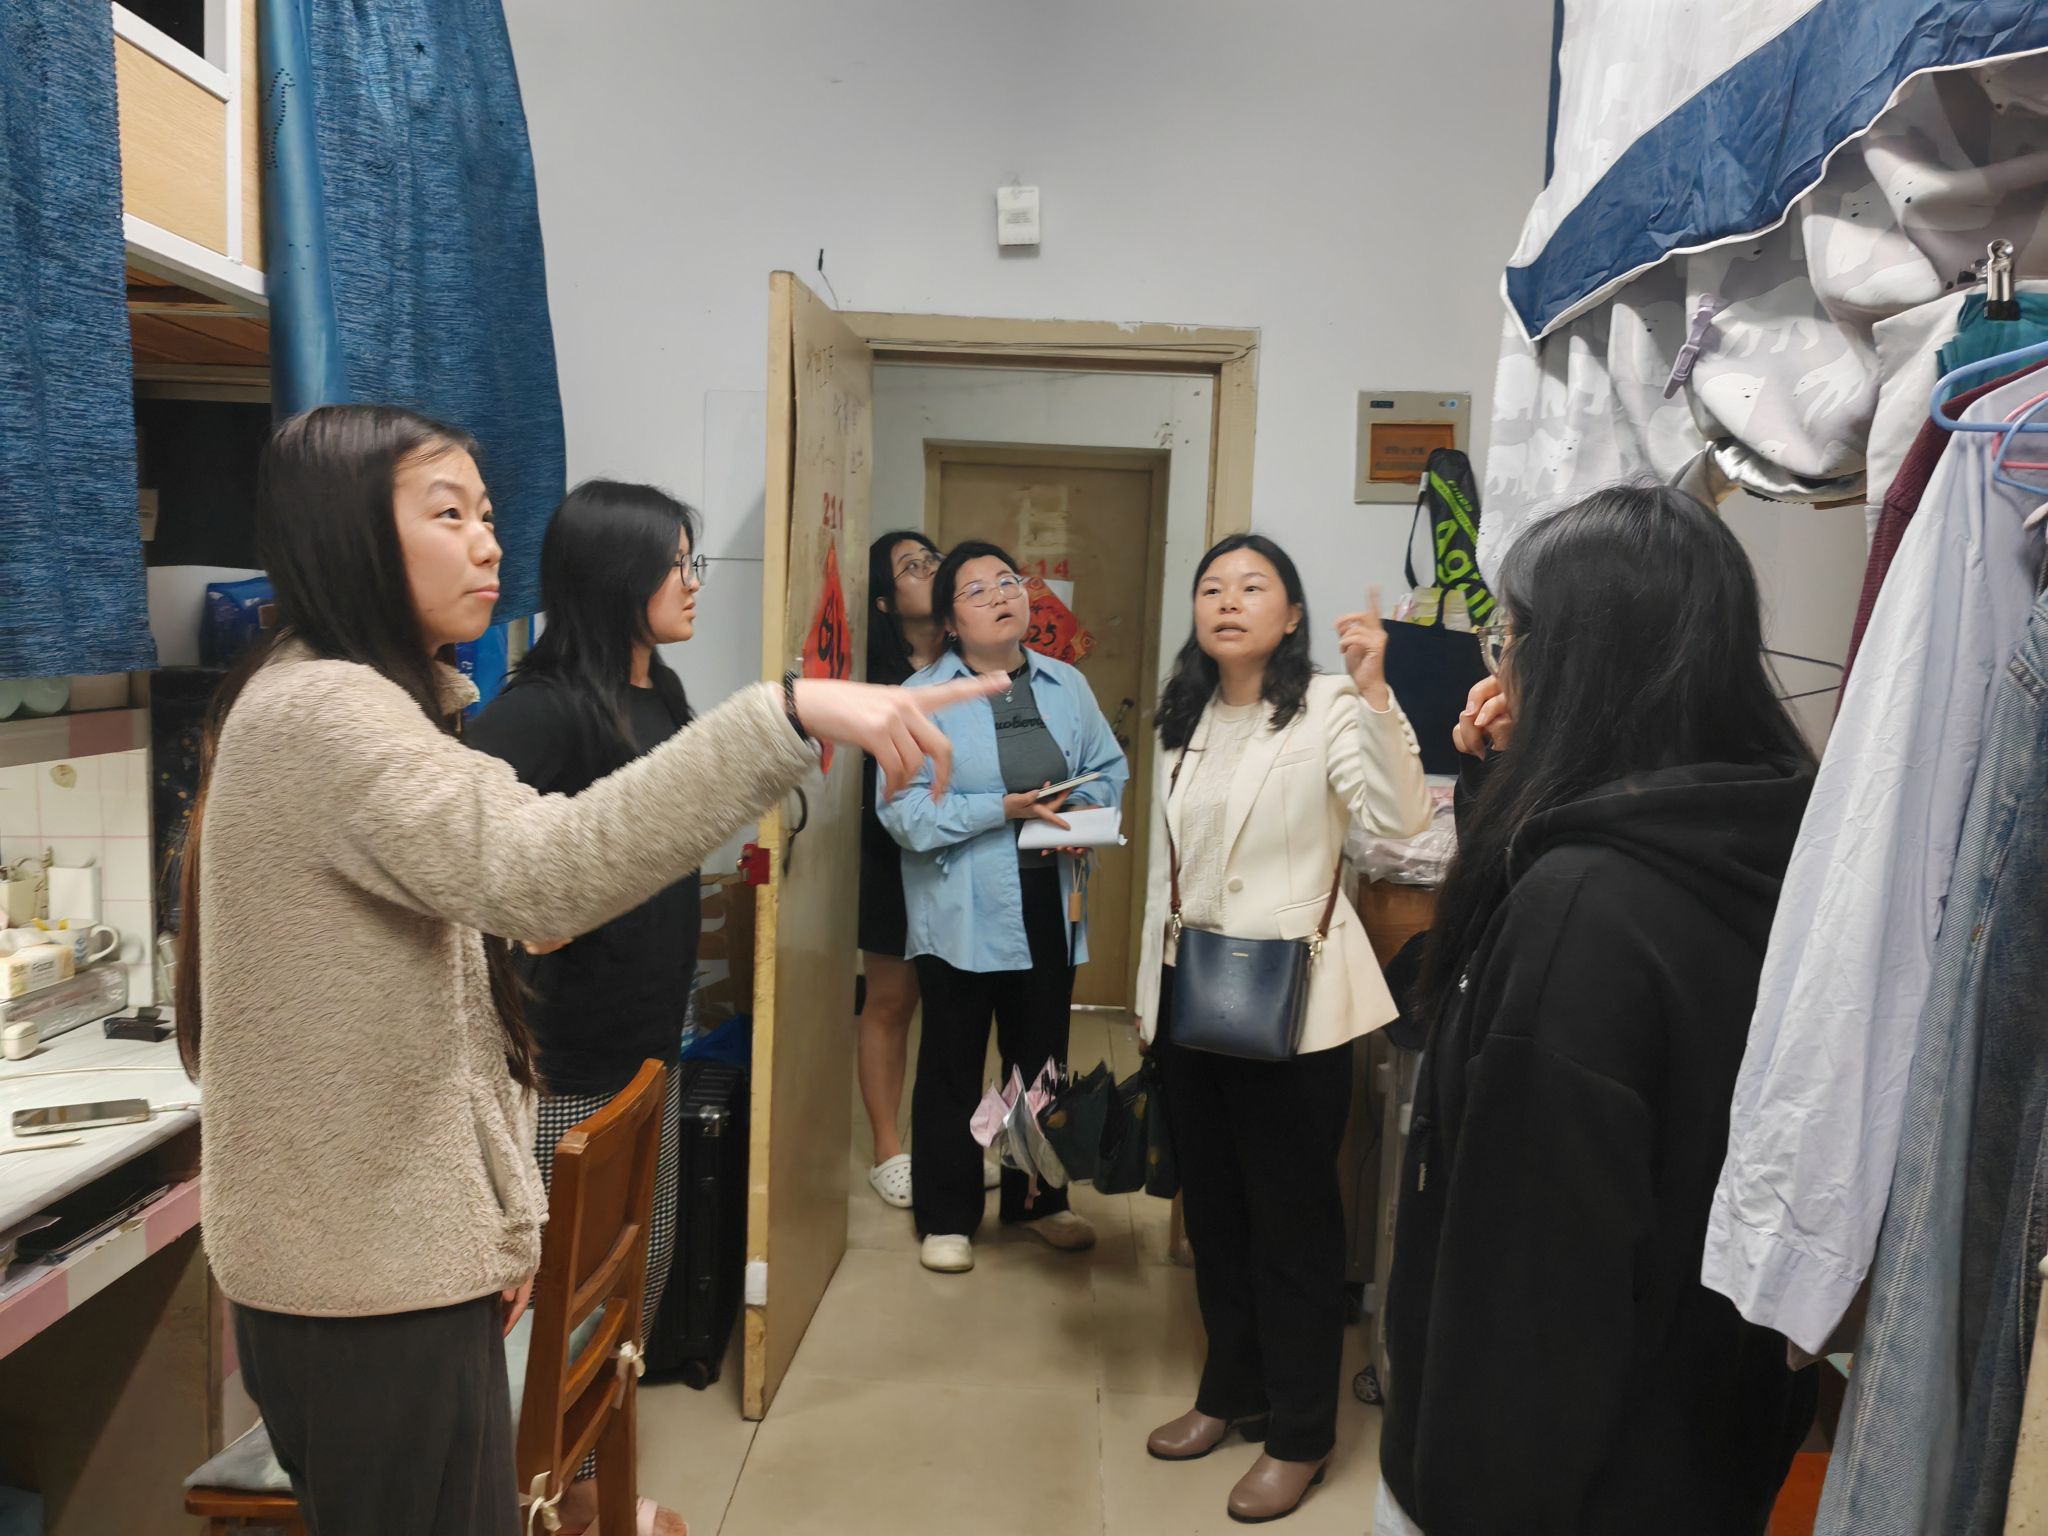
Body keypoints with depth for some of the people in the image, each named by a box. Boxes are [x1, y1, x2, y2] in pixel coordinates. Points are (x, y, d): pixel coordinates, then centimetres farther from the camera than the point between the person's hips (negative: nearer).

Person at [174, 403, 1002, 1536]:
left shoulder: (345, 703, 15)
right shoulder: (320, 713, -19)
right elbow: (533, 869, -37)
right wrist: (789, 714, -43)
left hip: (376, 1242, 10)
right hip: (371, 1271, -10)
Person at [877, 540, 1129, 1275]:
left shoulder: (1067, 685, 6)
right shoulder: (923, 696, -7)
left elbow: (1109, 769, 9)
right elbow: (904, 807, -15)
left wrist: (1086, 812, -13)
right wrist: (1004, 809, -22)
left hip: (1051, 907, 4)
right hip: (962, 913, -4)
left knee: (1043, 1059, 17)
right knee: (952, 1067, 7)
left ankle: (1038, 1197, 35)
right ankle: (947, 1216, 22)